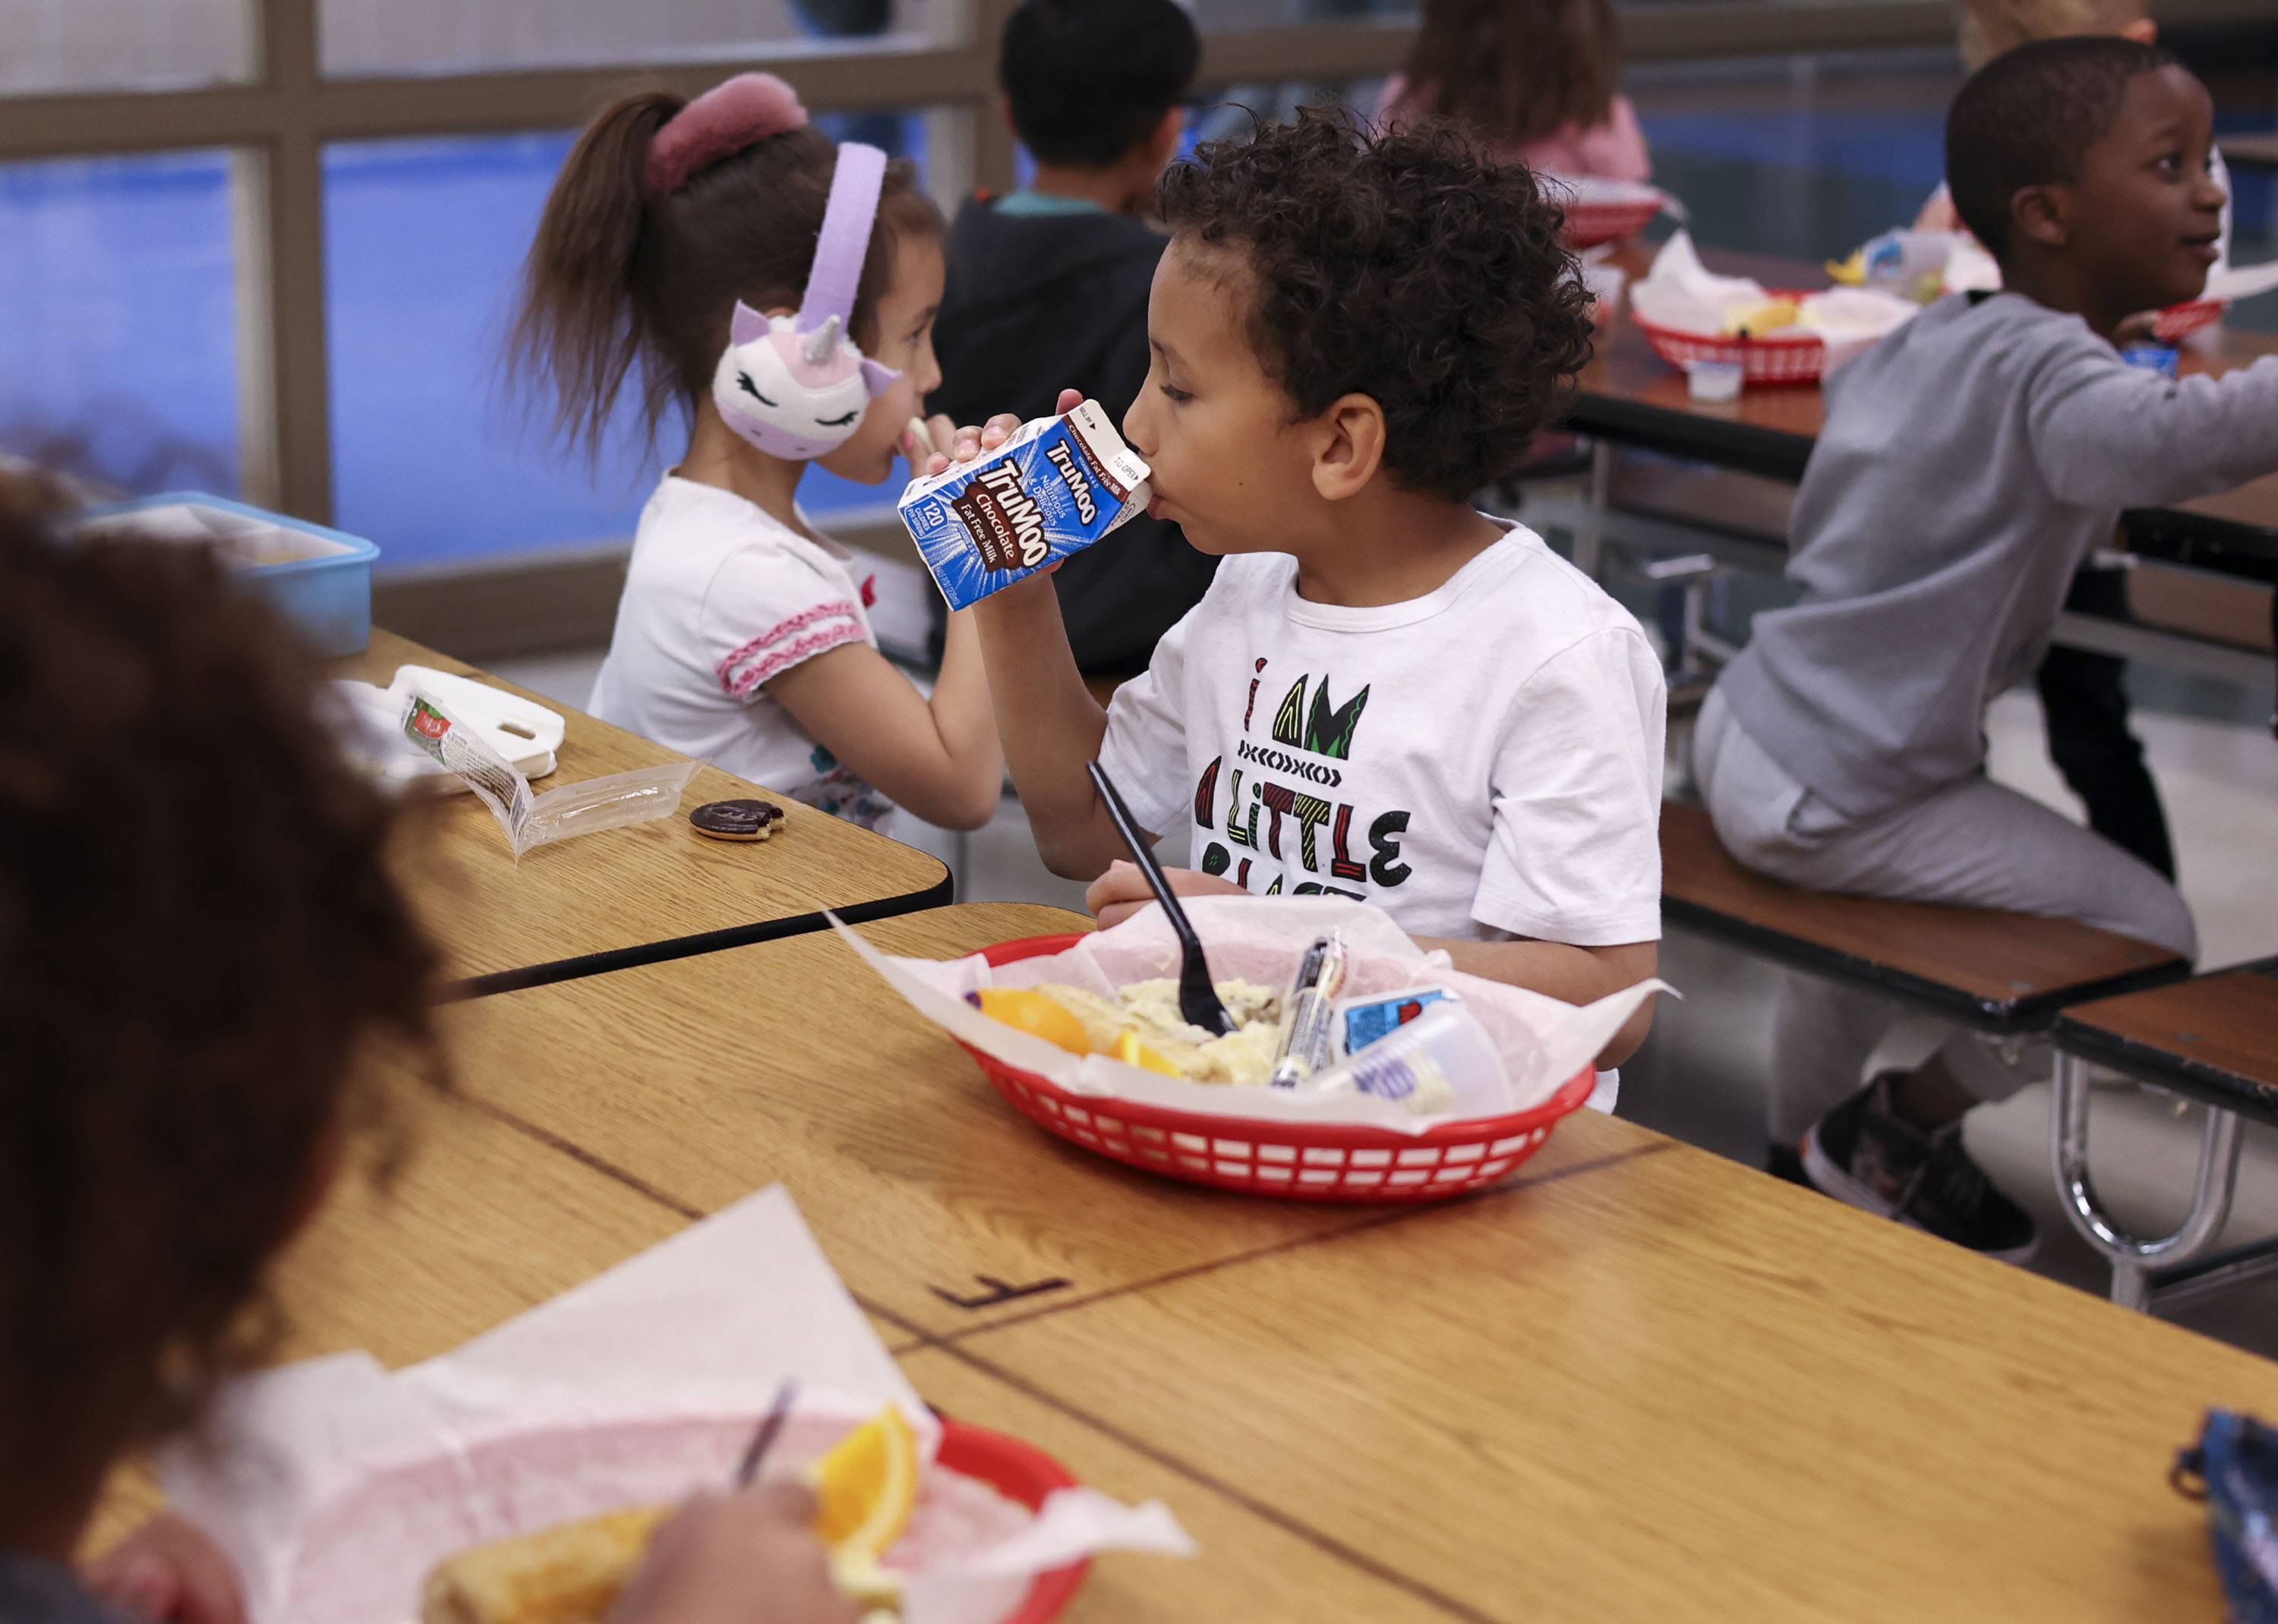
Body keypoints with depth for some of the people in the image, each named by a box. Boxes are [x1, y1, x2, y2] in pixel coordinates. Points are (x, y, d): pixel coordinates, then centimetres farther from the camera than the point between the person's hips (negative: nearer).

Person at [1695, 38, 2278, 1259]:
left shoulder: (1936, 335, 7)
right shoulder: (2044, 366, -21)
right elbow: (2169, 439, -42)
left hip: (1745, 733, 10)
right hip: (1832, 800, -9)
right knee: (2149, 932, -1)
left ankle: (1803, 1145, 50)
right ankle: (1896, 1124, 15)